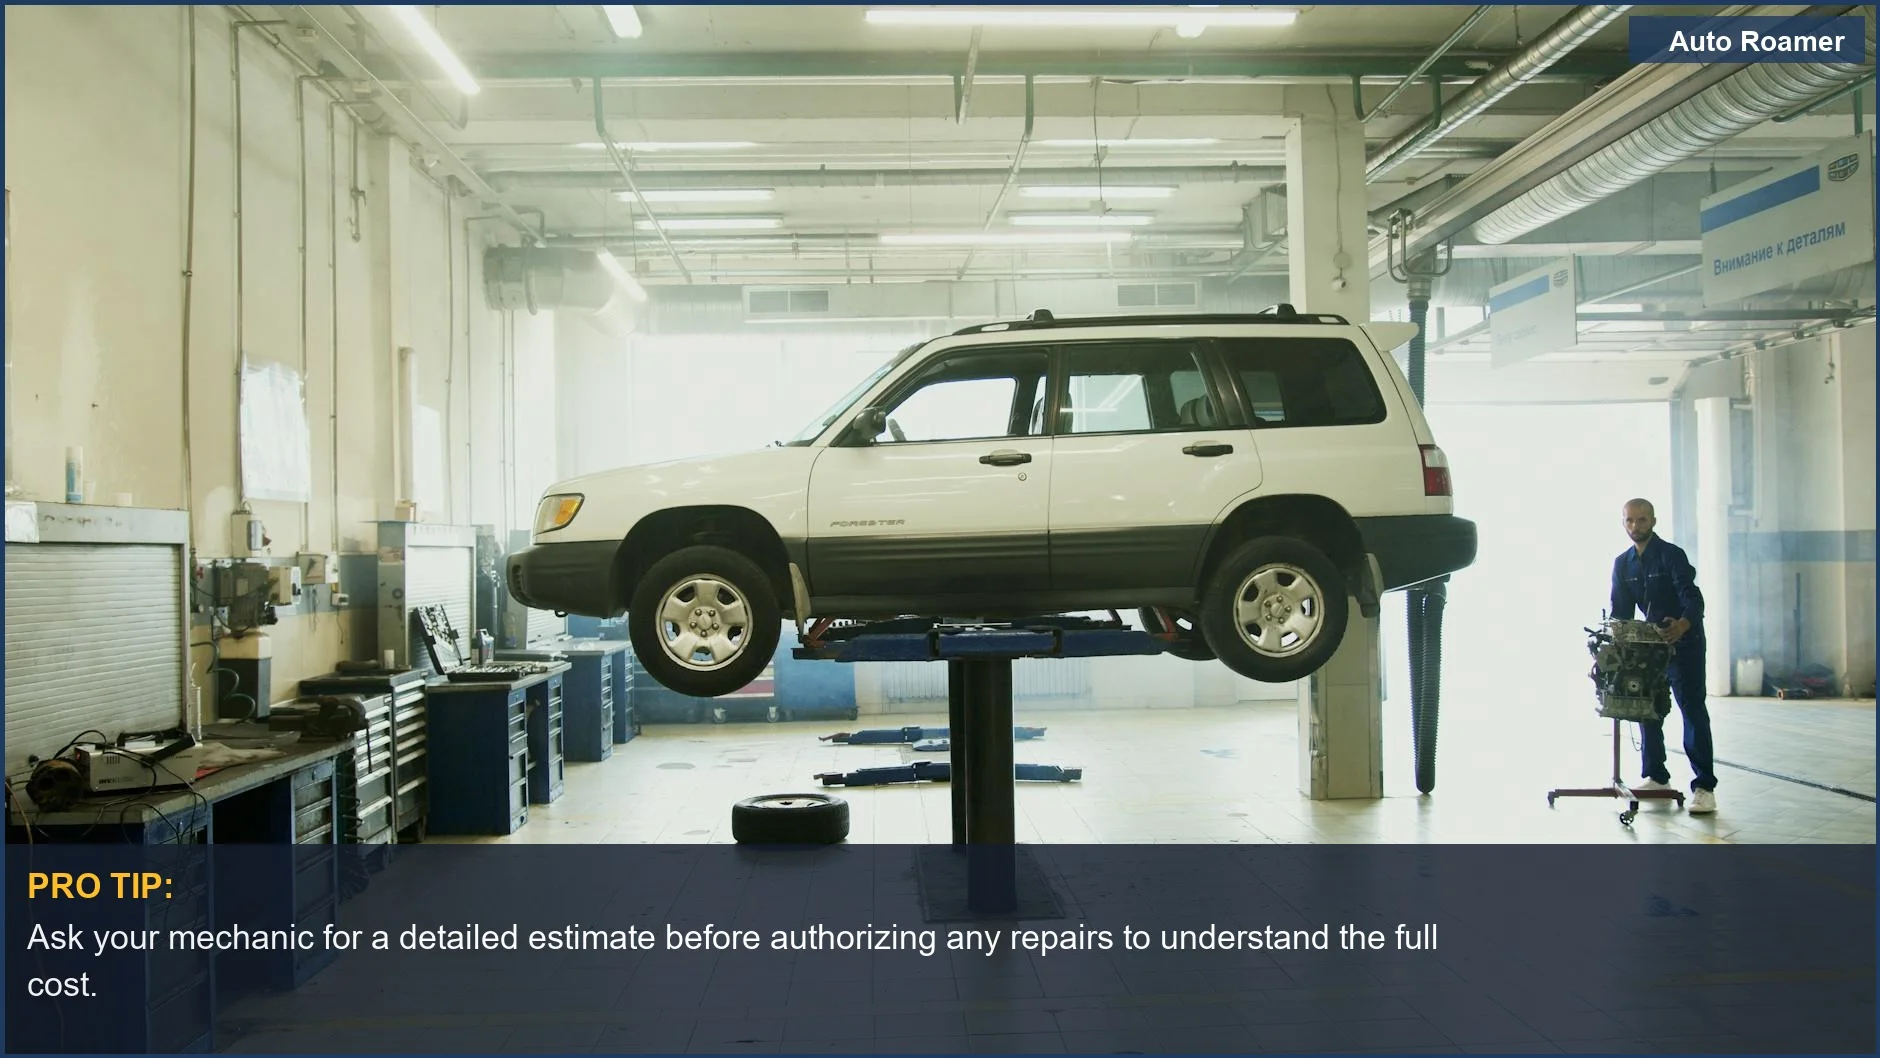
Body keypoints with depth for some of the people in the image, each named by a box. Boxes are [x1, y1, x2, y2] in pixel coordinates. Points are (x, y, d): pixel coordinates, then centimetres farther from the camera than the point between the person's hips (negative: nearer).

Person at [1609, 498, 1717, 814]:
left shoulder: (1671, 554, -13)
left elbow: (1692, 596, -25)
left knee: (1692, 709, -11)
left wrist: (1684, 623, -45)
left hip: (1685, 640, -6)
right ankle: (1656, 777, 19)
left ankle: (1704, 787, -14)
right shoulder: (1622, 564, 6)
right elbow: (1620, 610, 6)